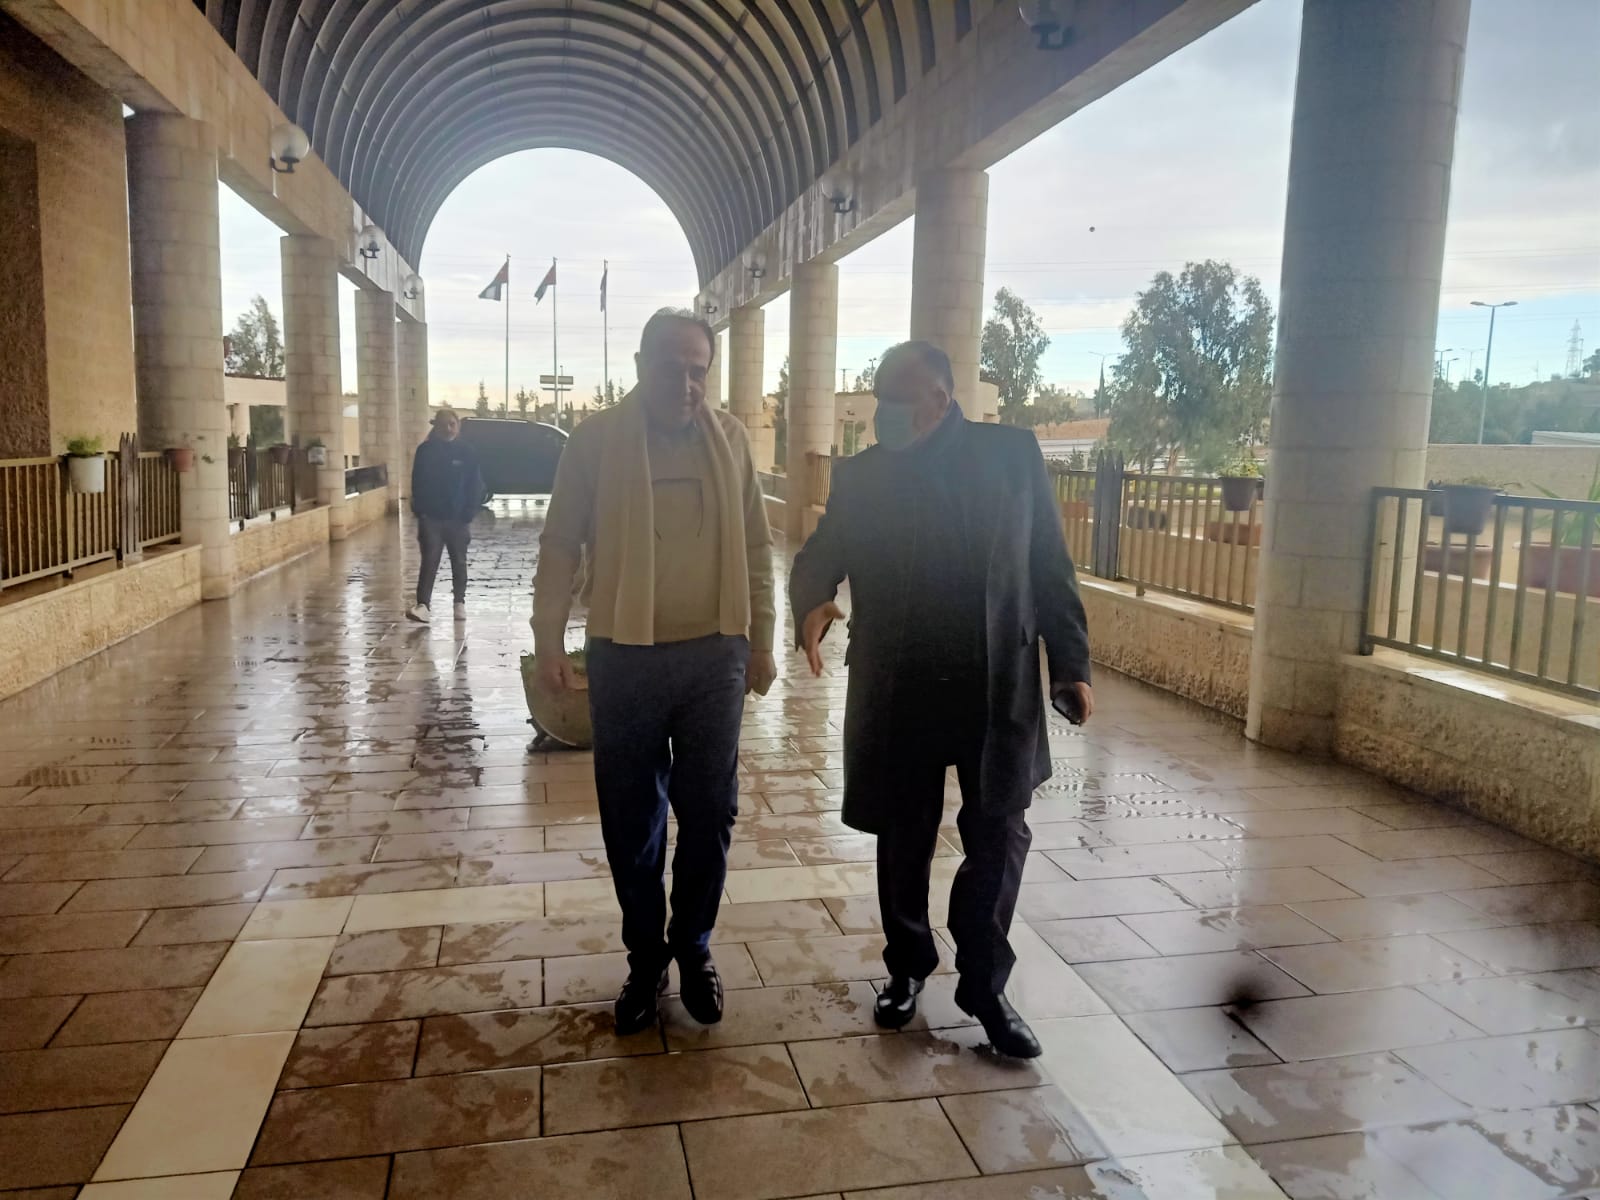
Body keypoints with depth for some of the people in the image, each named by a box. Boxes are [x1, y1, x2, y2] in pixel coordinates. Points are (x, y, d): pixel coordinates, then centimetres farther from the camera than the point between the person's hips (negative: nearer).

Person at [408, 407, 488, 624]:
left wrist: (468, 515, -10)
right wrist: (420, 512, -7)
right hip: (431, 517, 0)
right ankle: (423, 605, -12)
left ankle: (460, 602, 24)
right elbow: (418, 484, 1)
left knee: (459, 562, 11)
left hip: (458, 518, 0)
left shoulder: (466, 453, -1)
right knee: (429, 562, -6)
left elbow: (475, 486, -2)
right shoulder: (425, 451, 0)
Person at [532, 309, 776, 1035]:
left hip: (714, 655, 2)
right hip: (625, 657, -1)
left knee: (708, 813, 10)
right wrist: (548, 638, -7)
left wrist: (760, 640, 8)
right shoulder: (595, 439, -3)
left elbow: (755, 546, 8)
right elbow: (560, 545, -1)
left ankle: (694, 949, 29)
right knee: (631, 819, 9)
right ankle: (645, 958, 27)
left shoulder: (730, 439, 4)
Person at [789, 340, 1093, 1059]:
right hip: (897, 689, 1)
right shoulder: (860, 474, 3)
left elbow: (1049, 565, 3)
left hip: (1000, 685, 0)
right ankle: (907, 965, 34)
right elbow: (821, 554, 5)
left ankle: (984, 983, 24)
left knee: (999, 837, 5)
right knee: (903, 839, 12)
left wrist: (1070, 662, 1)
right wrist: (811, 602, -19)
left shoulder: (1012, 454, 0)